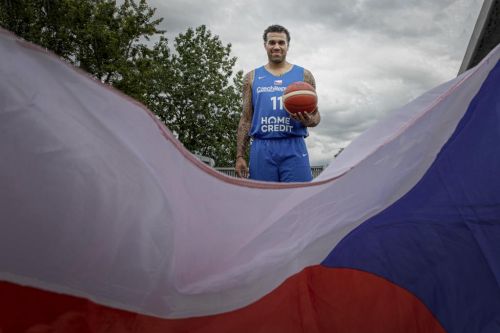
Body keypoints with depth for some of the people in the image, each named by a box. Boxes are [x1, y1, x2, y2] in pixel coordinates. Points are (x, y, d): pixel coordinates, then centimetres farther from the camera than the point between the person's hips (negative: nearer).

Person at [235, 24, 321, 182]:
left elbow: (315, 115, 12)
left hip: (294, 147, 0)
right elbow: (246, 119, 11)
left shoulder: (304, 75, 11)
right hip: (262, 148, 1)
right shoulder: (252, 78, 13)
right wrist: (240, 156, 3)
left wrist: (309, 120, -14)